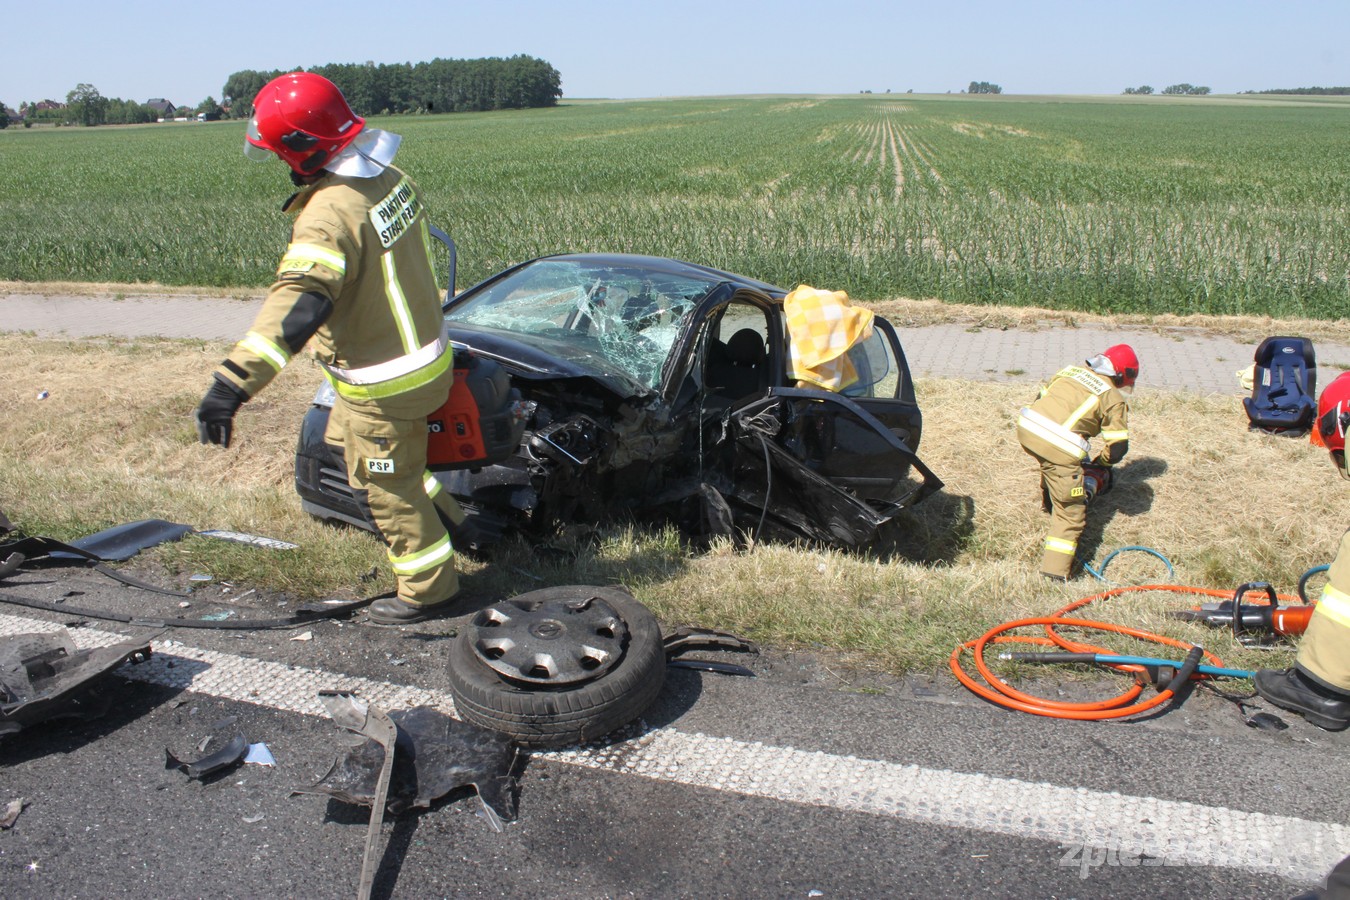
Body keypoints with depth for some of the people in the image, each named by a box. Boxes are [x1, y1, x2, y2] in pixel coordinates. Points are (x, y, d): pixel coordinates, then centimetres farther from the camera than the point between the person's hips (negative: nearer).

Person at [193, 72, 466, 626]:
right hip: (426, 351, 9)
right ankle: (448, 518, 37)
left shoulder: (331, 212, -28)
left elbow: (298, 304, -41)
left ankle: (429, 588, 27)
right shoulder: (390, 179, -1)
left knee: (386, 488, 9)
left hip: (383, 385, -9)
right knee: (346, 440, 30)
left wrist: (234, 380, -46)